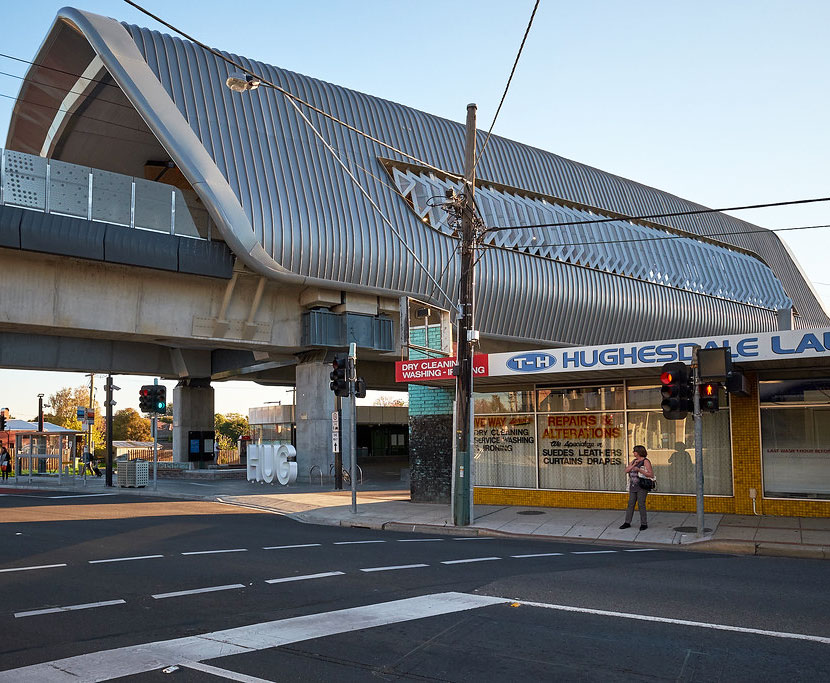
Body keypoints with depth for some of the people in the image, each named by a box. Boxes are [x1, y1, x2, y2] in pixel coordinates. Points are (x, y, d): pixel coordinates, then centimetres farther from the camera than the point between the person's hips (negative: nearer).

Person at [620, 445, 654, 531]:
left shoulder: (646, 461, -7)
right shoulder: (633, 461, 14)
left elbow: (651, 475, -14)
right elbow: (626, 470, 5)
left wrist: (639, 470, -21)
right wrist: (634, 464, -8)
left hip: (641, 486, -7)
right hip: (633, 486, 7)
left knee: (641, 504, -5)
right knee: (630, 504, 7)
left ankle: (644, 524, 4)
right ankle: (627, 522, 12)